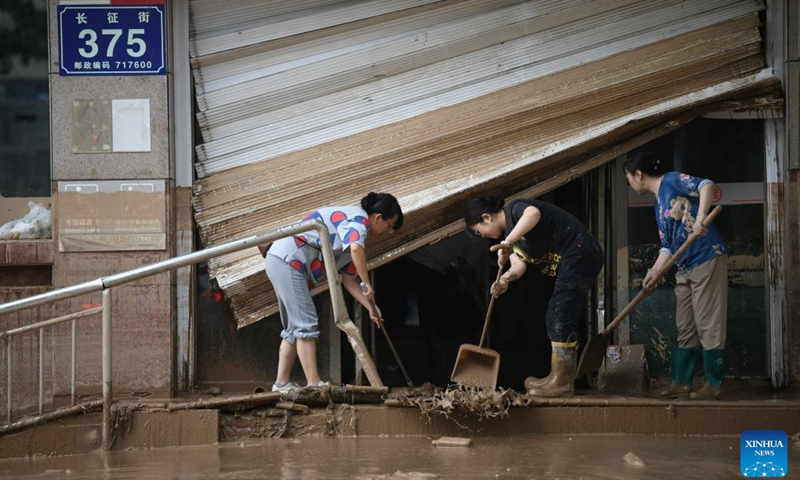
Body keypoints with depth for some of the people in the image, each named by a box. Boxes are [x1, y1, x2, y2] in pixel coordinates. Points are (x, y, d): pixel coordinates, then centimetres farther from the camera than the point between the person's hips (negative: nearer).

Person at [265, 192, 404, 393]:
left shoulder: (353, 233, 21)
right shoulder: (359, 219, -9)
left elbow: (348, 279, 19)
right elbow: (356, 249, -31)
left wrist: (370, 307, 11)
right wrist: (367, 285, -23)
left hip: (280, 261, 11)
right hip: (287, 260, -11)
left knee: (295, 328, 15)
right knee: (306, 324, -12)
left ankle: (281, 383, 15)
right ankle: (313, 383, -14)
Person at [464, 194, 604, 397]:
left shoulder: (514, 210, -12)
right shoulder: (509, 229, 18)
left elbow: (533, 213, -37)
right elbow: (519, 264, 6)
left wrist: (507, 243, -42)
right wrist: (506, 279, -17)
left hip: (579, 253, -11)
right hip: (573, 262, 11)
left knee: (560, 318, -12)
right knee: (561, 320, 14)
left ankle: (561, 383, -11)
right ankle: (564, 380, 19)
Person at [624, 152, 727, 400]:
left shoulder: (671, 181, -6)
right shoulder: (660, 204, 19)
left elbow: (706, 185, -22)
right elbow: (667, 247, 17)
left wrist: (700, 218, -34)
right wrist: (653, 273, 4)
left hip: (707, 259, -9)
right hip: (684, 269, 9)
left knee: (708, 325, -5)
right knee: (685, 328, 11)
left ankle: (714, 384, -1)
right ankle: (681, 382, 16)